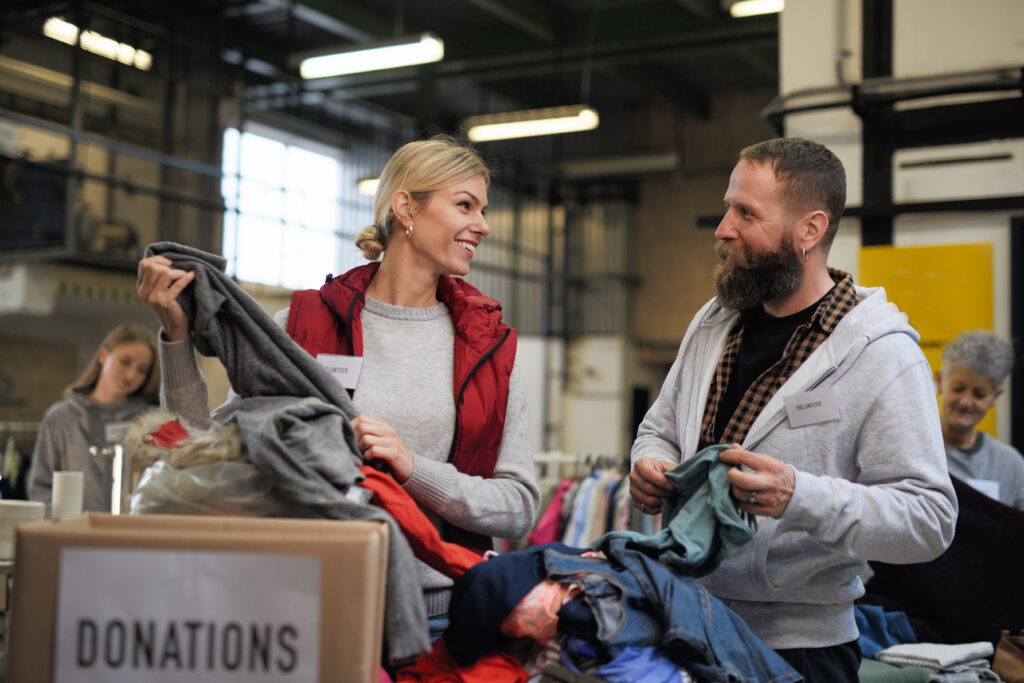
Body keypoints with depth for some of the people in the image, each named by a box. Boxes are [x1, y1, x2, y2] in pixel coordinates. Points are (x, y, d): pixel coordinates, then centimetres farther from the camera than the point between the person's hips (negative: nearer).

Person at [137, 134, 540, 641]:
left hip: (441, 613, 2)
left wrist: (413, 468, -14)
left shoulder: (491, 344, 5)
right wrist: (176, 333, -8)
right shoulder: (302, 324, 2)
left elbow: (519, 508, 0)